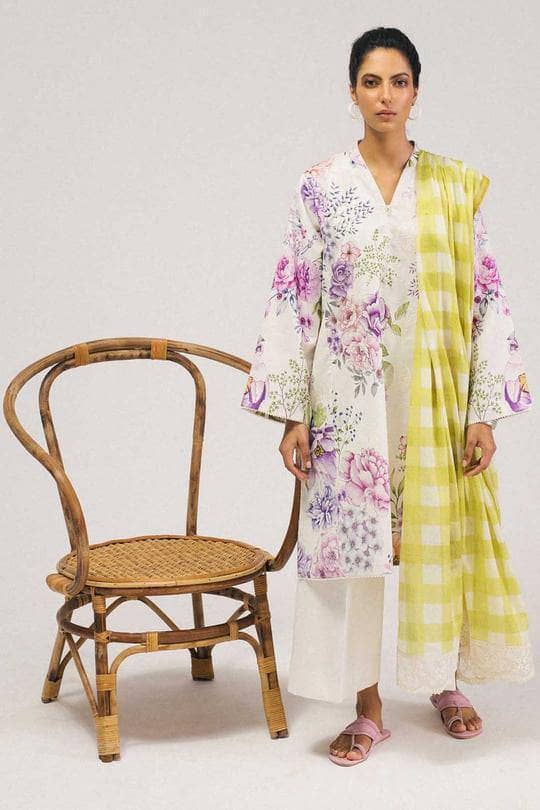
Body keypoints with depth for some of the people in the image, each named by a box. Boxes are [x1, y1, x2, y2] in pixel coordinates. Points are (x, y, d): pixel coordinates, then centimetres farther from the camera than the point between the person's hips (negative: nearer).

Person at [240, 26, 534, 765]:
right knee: (349, 535, 2)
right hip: (349, 393, 0)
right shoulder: (321, 186, 0)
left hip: (433, 392, 1)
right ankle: (368, 709, 15)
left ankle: (445, 681, 30)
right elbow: (294, 298, -1)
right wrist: (291, 412, -6)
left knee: (440, 535, 8)